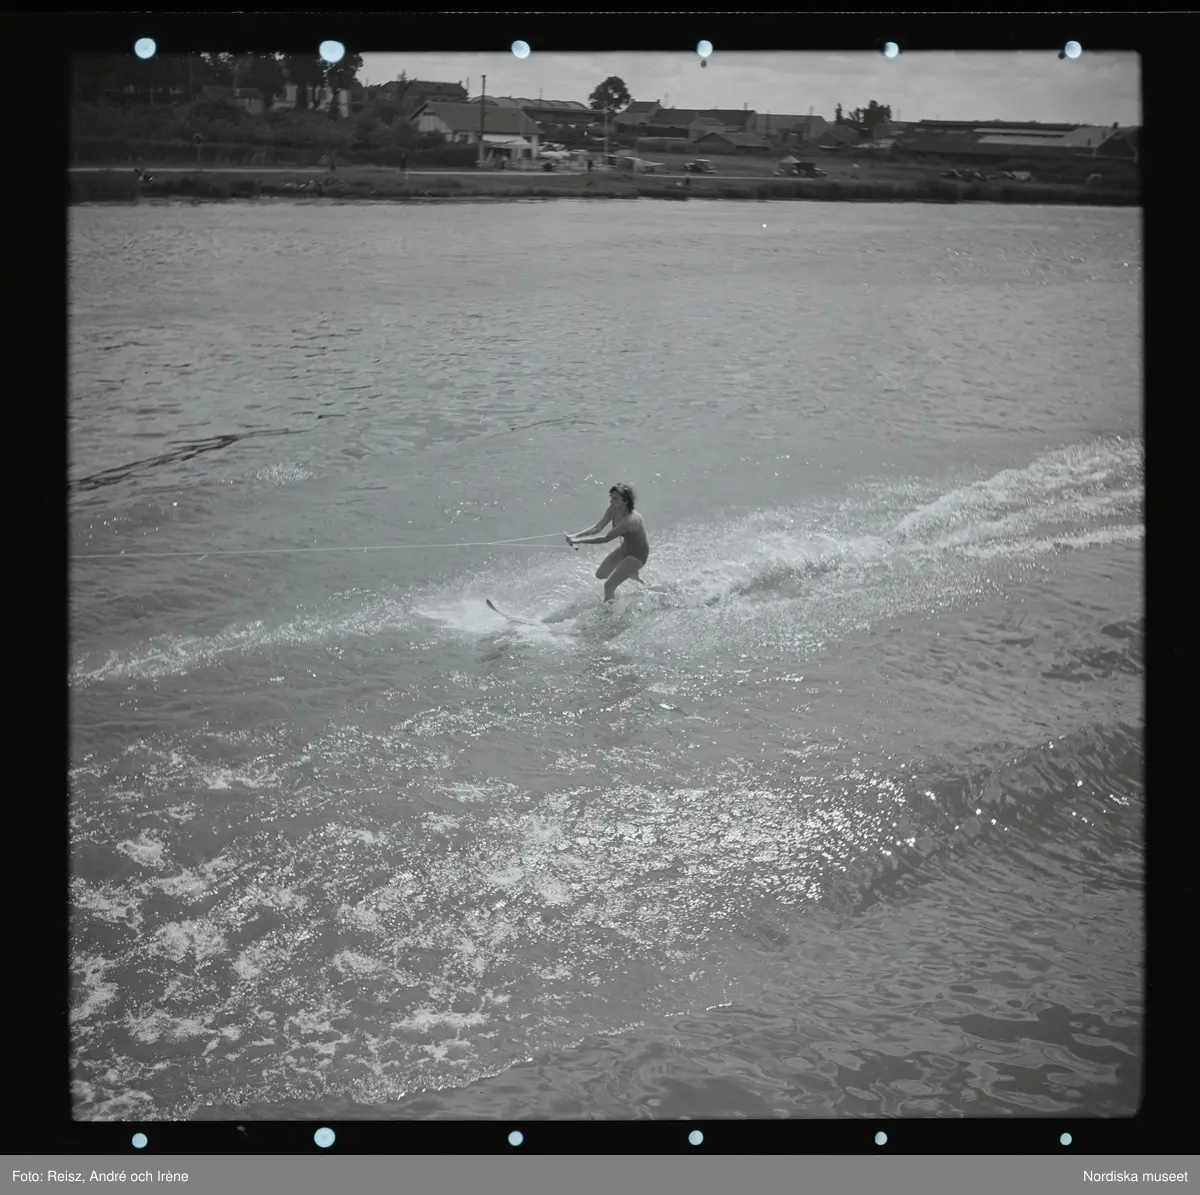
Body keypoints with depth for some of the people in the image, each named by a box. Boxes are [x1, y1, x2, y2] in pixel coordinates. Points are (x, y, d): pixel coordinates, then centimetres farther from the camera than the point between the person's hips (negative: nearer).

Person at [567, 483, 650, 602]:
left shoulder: (630, 520, -38)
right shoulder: (613, 510, -14)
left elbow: (606, 538, -39)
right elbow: (598, 528, -13)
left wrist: (579, 541, -41)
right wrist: (575, 536, -28)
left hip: (638, 555, -9)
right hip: (624, 549, 9)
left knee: (609, 585, -14)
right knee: (601, 574, 21)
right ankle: (633, 574, 43)